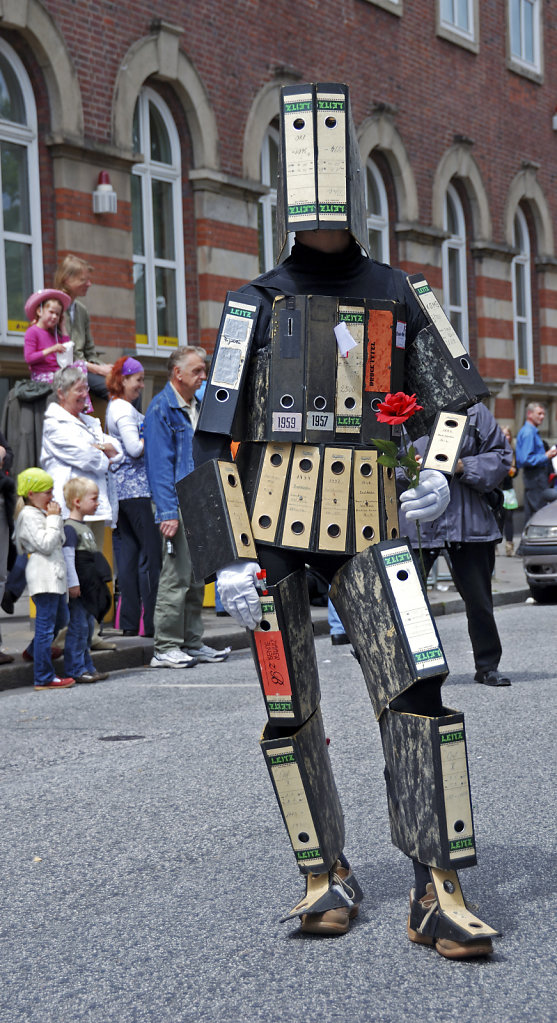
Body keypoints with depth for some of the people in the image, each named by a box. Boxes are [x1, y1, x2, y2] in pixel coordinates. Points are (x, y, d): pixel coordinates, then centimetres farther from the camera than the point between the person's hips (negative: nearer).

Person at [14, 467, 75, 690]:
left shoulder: (40, 513, 19)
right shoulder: (29, 516, -12)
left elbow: (58, 542, 21)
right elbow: (46, 544, -20)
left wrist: (55, 518, 10)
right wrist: (54, 519, -12)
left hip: (54, 575, 10)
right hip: (43, 575, -10)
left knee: (60, 619, 20)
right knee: (45, 625, -7)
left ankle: (35, 651, 34)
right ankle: (44, 677, -4)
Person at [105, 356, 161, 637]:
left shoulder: (115, 407, 19)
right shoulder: (124, 409, -12)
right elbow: (135, 448, -19)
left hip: (121, 486, 10)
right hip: (136, 487, -10)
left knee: (129, 550, 9)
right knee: (152, 551, -8)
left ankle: (129, 623, 10)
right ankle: (151, 623, -8)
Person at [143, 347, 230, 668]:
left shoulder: (197, 406, 16)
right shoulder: (161, 408, -9)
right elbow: (160, 464, -14)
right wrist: (168, 512, -21)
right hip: (179, 506, -8)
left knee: (198, 578, 11)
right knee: (176, 578, -7)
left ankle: (193, 643, 19)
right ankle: (166, 648, -2)